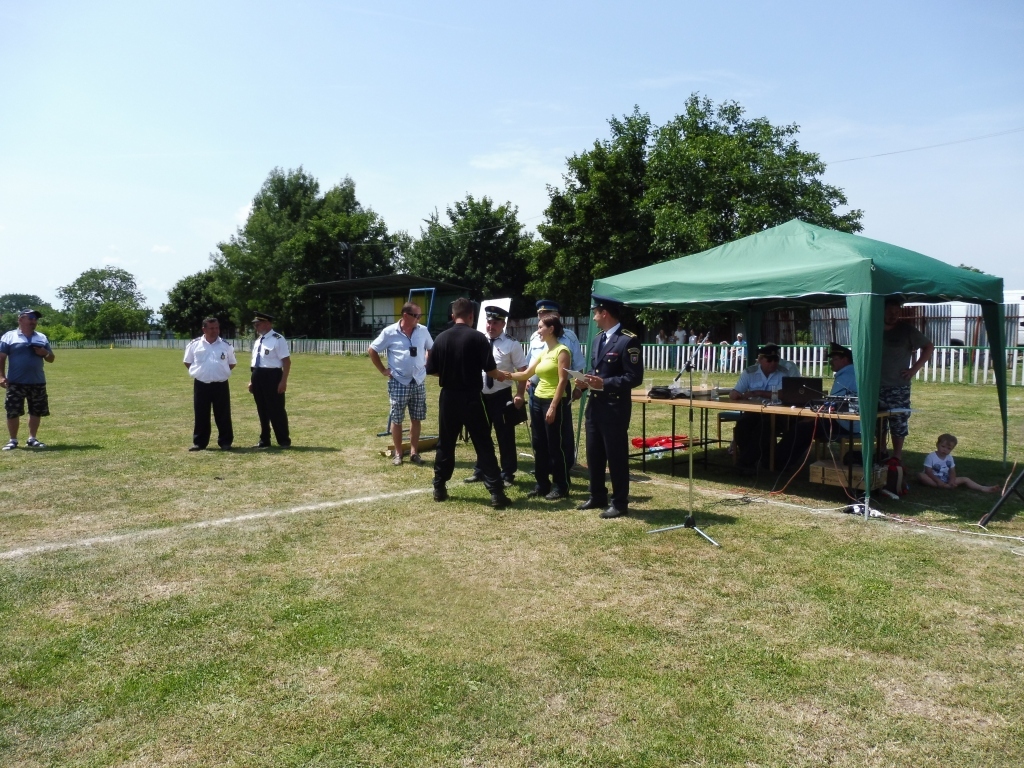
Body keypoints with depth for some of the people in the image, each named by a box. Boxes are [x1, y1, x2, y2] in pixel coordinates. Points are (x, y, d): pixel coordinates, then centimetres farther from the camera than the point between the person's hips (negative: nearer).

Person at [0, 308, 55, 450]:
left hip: (37, 382, 3)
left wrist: (45, 353, -7)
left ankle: (32, 439, 18)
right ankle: (13, 440, 12)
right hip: (16, 382, -3)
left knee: (36, 412, 7)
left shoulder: (42, 338, 12)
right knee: (12, 412, 0)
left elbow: (51, 359, 16)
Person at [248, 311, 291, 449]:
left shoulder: (278, 339, -11)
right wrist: (252, 380, 18)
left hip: (272, 376, -8)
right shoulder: (258, 340, 14)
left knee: (276, 410, -1)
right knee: (262, 410, 13)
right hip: (258, 377, 8)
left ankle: (284, 441, 10)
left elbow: (287, 362, -14)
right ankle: (264, 441, 24)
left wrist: (283, 381, -19)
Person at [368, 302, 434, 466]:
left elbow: (431, 349, 20)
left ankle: (414, 452, 18)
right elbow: (372, 350, 0)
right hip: (399, 383, -3)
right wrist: (383, 370, -3)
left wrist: (427, 364, 8)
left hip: (419, 382, 3)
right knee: (396, 420, 3)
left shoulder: (423, 331, 2)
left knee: (416, 419, 8)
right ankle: (398, 453, 15)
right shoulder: (390, 332, -8)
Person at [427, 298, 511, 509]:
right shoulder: (477, 337, -9)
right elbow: (490, 370, -10)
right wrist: (502, 376, 11)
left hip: (448, 397, 3)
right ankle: (496, 493, -2)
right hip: (471, 398, -3)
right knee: (483, 445, 0)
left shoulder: (441, 338, 1)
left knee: (445, 444, 16)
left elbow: (431, 370, 6)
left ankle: (439, 488, 23)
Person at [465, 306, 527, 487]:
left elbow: (523, 371, -6)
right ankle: (480, 471, 30)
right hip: (480, 395, 4)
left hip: (502, 396, -4)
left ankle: (507, 474, 19)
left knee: (505, 436, 5)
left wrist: (519, 395, -13)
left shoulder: (512, 344, -7)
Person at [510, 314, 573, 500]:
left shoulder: (562, 351, -11)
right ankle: (542, 484, 20)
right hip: (538, 400, 9)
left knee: (556, 445, -1)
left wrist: (553, 407, -21)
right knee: (539, 445, 11)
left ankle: (561, 486, 10)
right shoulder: (543, 352, 14)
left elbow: (562, 382, -17)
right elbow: (526, 374, 16)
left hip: (555, 402, -9)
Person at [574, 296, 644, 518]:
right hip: (595, 406, 9)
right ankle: (597, 497, 30)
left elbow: (635, 377, -17)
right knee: (593, 455, 15)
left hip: (615, 408, -8)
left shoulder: (628, 340, -13)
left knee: (616, 456, 1)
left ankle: (620, 503, 13)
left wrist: (605, 383, -23)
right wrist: (588, 380, 1)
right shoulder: (599, 339, 14)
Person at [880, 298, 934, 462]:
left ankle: (897, 458, 6)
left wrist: (915, 368, -5)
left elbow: (929, 347, 2)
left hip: (898, 387, -3)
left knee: (898, 423, -1)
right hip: (876, 386, 3)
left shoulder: (907, 330, -3)